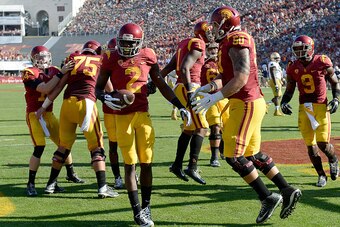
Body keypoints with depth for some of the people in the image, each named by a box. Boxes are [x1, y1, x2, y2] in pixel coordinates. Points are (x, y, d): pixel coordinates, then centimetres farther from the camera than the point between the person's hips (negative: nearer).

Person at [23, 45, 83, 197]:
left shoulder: (53, 71, 5)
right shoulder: (30, 73, -14)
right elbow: (45, 89, -26)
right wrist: (61, 73, -28)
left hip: (49, 114, 7)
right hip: (35, 114, -7)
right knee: (39, 148, -17)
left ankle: (70, 174, 32)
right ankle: (30, 184, -9)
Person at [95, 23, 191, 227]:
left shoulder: (148, 57, 4)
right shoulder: (111, 59, -2)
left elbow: (162, 85, 13)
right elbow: (99, 87, 6)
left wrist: (180, 106, 10)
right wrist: (106, 98, -16)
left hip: (143, 114, 2)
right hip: (123, 116, -2)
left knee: (146, 164, 3)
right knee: (130, 165, -1)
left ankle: (146, 207, 18)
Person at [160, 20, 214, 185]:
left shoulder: (185, 44, 18)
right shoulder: (198, 45, -10)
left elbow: (168, 68, 19)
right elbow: (185, 69, -22)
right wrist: (190, 92, -26)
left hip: (181, 88, 10)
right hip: (189, 88, -10)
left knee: (189, 128, 16)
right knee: (201, 128, -10)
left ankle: (177, 165, 21)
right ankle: (192, 167, -15)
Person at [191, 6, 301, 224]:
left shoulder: (237, 42, -14)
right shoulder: (229, 43, 16)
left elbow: (241, 78, -23)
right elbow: (226, 77, 21)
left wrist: (215, 98, -21)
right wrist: (207, 88, 6)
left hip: (247, 104, -10)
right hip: (246, 103, 10)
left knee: (233, 155, -7)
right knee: (253, 154, 14)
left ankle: (268, 198, -1)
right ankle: (288, 191, 18)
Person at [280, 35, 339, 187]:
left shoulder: (322, 63, -6)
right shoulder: (293, 68, 3)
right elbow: (289, 90, 12)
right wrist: (284, 102, -6)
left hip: (321, 106, -3)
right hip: (304, 108, 3)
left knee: (323, 143, -12)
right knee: (310, 145, 1)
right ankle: (321, 175, 18)